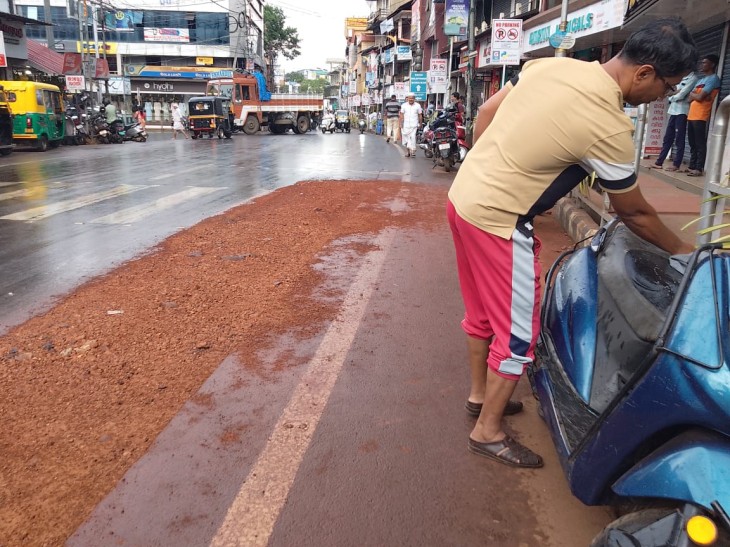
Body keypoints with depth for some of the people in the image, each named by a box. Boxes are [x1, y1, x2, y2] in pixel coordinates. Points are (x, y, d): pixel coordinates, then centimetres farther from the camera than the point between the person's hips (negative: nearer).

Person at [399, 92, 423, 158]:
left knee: (412, 137, -14)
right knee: (406, 139, 6)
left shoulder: (417, 105, 2)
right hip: (405, 125, 2)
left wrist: (420, 124, 6)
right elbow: (402, 115, 4)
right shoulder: (404, 105, 4)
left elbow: (420, 115, 7)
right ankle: (407, 151, 20)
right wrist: (401, 124, -2)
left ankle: (412, 151, -15)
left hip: (414, 125, -2)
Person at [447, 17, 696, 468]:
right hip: (497, 220, -9)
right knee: (518, 332, 6)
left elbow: (485, 114, 11)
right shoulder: (609, 127, -17)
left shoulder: (552, 64, 4)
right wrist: (681, 250, 13)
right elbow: (634, 213, -3)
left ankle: (480, 394, 42)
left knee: (483, 311, 23)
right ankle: (488, 431, 21)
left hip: (463, 196, 9)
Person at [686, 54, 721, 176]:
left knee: (700, 144, -8)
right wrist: (697, 95, -5)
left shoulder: (713, 79, -5)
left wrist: (693, 94, 6)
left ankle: (699, 169, -8)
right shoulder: (701, 79, 23)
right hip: (691, 115, 9)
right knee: (692, 144, 11)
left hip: (701, 116, -9)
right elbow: (691, 98, 14)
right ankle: (692, 166, 16)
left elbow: (699, 97, -13)